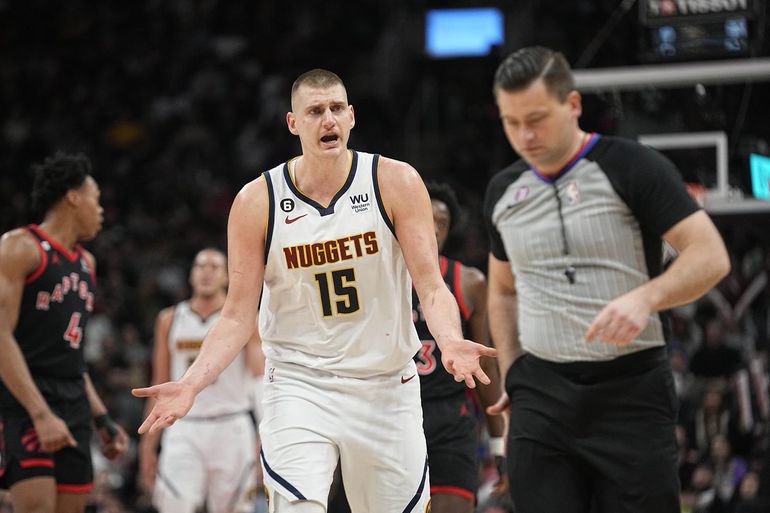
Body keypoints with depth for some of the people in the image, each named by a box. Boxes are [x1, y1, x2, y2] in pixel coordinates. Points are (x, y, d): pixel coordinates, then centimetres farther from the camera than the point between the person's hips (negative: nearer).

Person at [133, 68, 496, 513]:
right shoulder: (257, 202, -4)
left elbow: (430, 285, -9)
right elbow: (239, 315, -1)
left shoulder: (396, 183, -5)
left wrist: (451, 342, -30)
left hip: (386, 387, 1)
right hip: (299, 387, -1)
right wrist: (191, 384, -16)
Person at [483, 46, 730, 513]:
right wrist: (512, 374, 13)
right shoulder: (503, 192, 11)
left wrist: (646, 297, -29)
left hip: (631, 392, -4)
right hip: (540, 397, 5)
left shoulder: (632, 168, -7)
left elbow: (711, 256, -13)